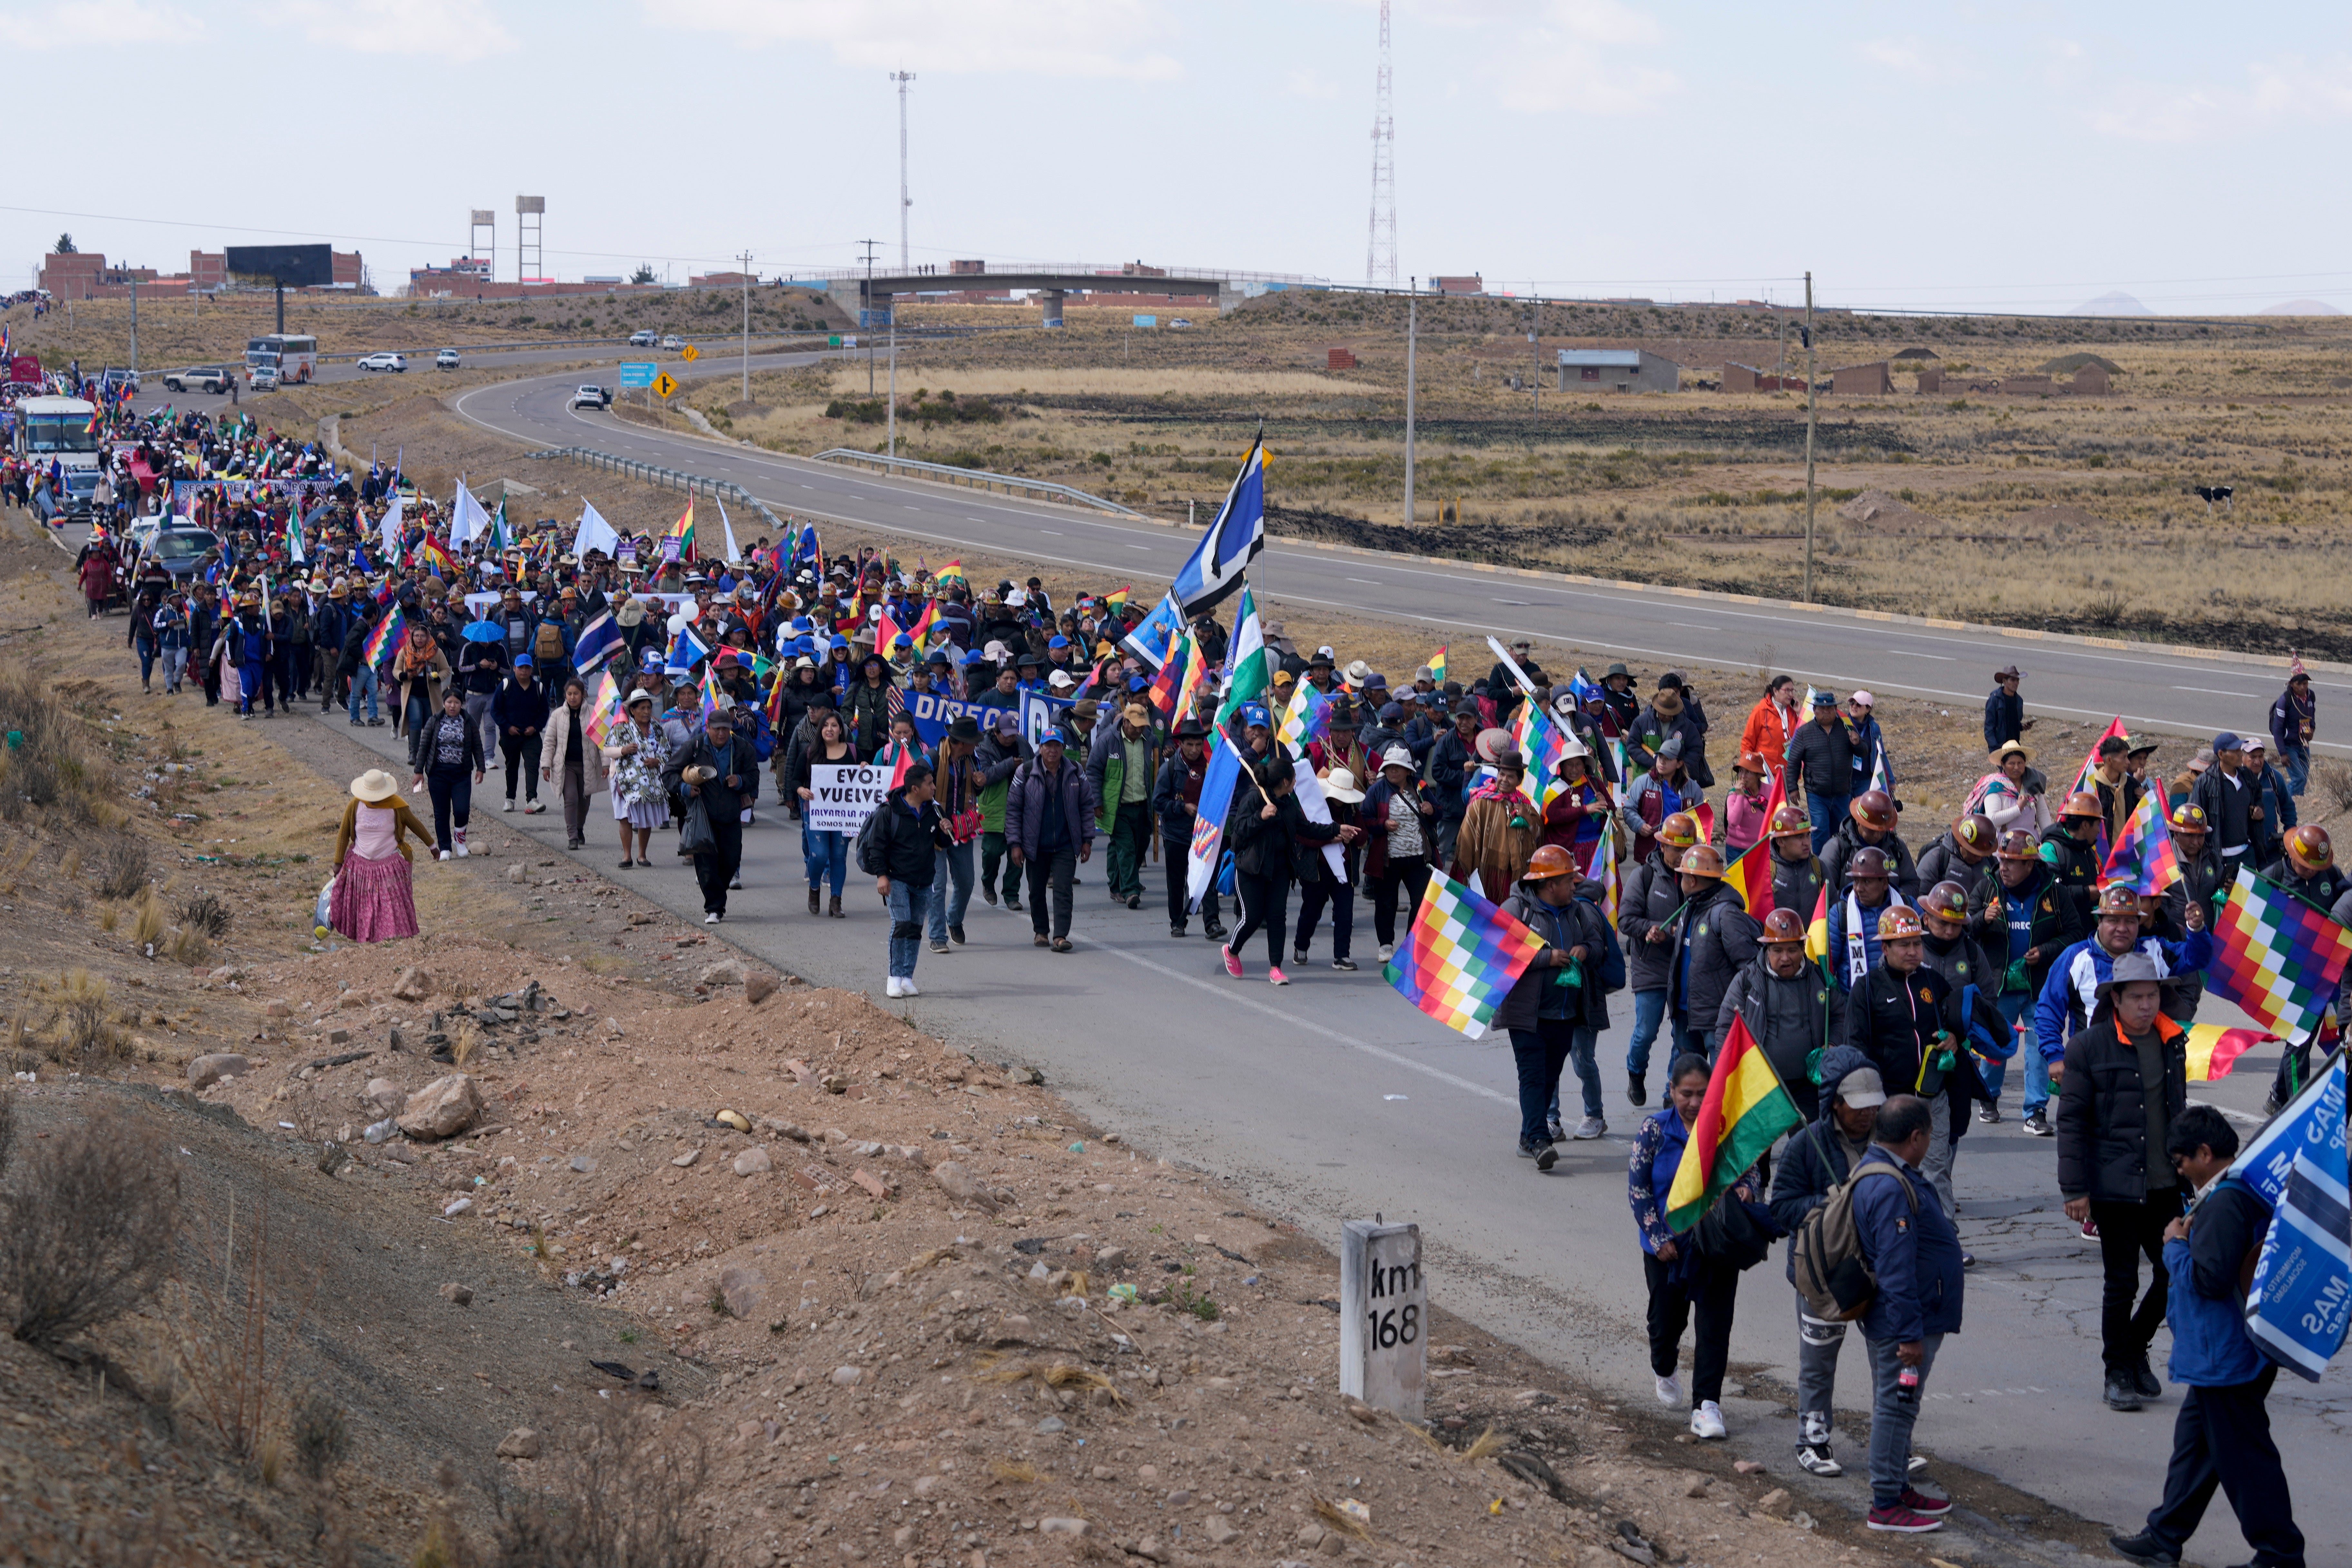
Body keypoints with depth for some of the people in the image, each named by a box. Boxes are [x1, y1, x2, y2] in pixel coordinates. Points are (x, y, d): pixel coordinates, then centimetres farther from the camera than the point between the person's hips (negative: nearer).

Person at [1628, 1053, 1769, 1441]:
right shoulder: (1655, 1129, -7)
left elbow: (1751, 1173, 4)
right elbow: (1638, 1188, -5)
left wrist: (1747, 1191, -20)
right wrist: (1658, 1238, -11)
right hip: (1668, 1245, 0)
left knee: (1715, 1325, -6)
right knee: (1668, 1318, 14)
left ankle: (1707, 1406, -4)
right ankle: (1663, 1370, 47)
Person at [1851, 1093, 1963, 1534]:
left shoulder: (1875, 1171, 10)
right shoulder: (1892, 1191, -26)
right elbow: (1896, 1269, -27)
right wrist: (1909, 1334, -25)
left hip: (1905, 1320, 11)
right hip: (1905, 1322, -11)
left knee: (1897, 1406, 19)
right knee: (1896, 1407, -3)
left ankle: (1900, 1489, 31)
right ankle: (1886, 1506, 3)